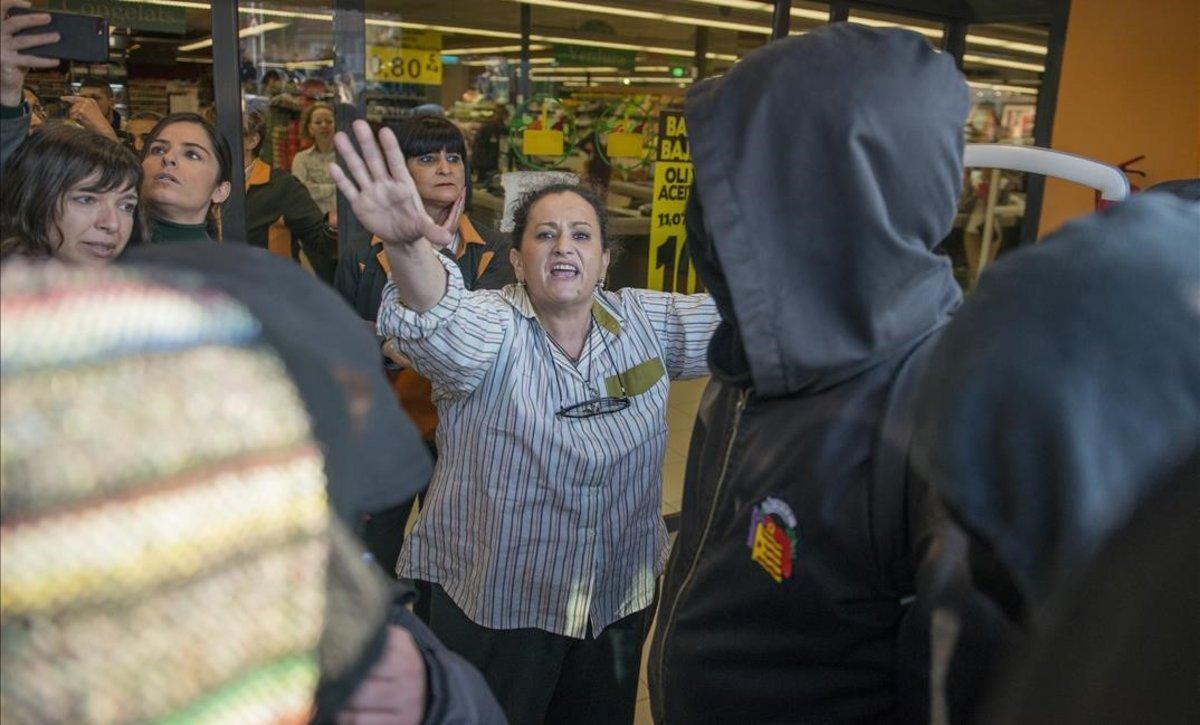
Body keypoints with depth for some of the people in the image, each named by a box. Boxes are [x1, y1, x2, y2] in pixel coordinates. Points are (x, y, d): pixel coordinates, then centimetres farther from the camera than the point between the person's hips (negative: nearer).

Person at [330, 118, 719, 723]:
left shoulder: (644, 322, -1)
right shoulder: (492, 330, -15)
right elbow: (443, 320, -36)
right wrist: (408, 246, -57)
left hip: (619, 596, 4)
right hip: (493, 600, -4)